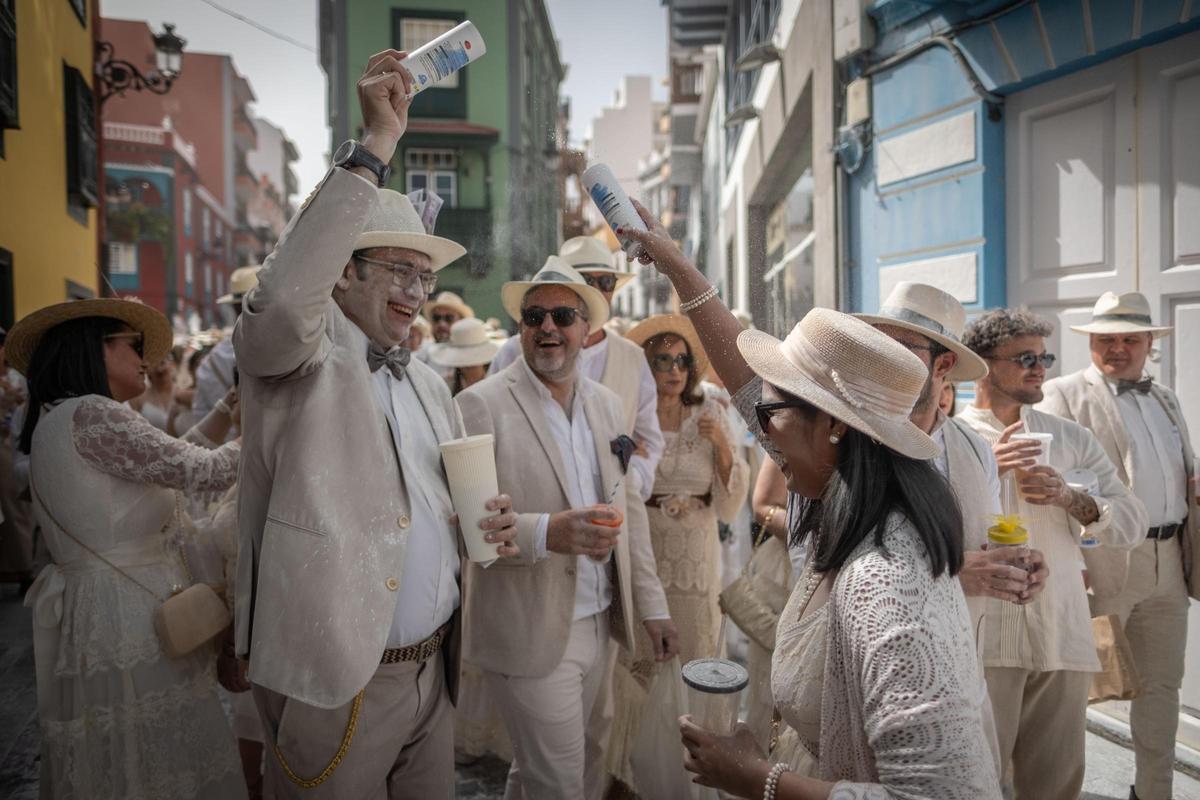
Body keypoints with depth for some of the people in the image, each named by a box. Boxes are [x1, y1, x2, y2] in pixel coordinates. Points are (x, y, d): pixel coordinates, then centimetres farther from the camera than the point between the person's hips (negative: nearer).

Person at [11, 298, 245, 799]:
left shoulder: (61, 420, 14)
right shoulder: (91, 414, -16)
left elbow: (173, 459, 15)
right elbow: (201, 471, -19)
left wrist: (231, 407, 14)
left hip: (91, 613, 10)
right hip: (129, 614, -10)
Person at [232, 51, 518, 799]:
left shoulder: (430, 384, 11)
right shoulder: (298, 358, -9)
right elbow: (281, 300, -33)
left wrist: (488, 520, -4)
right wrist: (375, 147, -30)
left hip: (434, 668, 6)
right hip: (334, 679, -6)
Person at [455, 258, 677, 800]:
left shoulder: (607, 404, 7)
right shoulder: (482, 404, -12)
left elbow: (629, 508, 10)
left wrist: (651, 605, 9)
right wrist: (545, 532, -33)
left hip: (602, 624, 6)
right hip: (530, 634, -6)